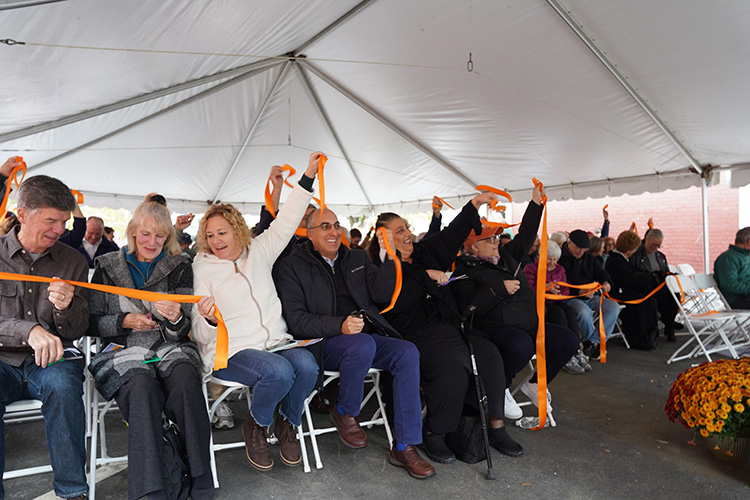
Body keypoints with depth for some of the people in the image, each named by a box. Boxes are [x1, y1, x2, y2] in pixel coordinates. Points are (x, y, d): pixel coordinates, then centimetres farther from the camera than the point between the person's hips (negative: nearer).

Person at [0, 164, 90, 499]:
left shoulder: (72, 262, 6)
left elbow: (78, 331, 7)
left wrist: (66, 308, -16)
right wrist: (29, 330, -26)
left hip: (52, 359, 1)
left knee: (63, 386, -33)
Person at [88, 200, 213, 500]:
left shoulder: (179, 267, 7)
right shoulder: (107, 266, 8)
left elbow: (180, 333, 4)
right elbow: (92, 323, 9)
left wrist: (176, 318, -20)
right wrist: (125, 321, -10)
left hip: (169, 348, 1)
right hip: (124, 351, 0)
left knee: (185, 378, -33)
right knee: (142, 386, -34)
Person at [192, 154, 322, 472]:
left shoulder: (259, 252, 12)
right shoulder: (203, 270, 2)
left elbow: (286, 222, 10)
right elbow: (201, 336, -1)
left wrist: (308, 176, 6)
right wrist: (208, 319, -26)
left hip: (276, 342, 4)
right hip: (232, 350, -3)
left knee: (306, 365, -29)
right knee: (279, 371, -33)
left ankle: (288, 424, 1)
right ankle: (255, 428, -2)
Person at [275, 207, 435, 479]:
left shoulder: (357, 258, 15)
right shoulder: (292, 266, 1)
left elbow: (381, 294, 2)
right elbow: (296, 321, -10)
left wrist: (390, 258, -12)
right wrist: (340, 326, -24)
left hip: (368, 338, 5)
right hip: (324, 344, -5)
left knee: (408, 352, -21)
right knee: (363, 344, -35)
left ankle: (405, 447, -14)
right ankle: (345, 413, -7)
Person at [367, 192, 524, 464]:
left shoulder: (424, 252, 21)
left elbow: (451, 235, 17)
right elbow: (396, 301, -17)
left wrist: (475, 204, 7)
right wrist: (426, 276, -10)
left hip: (452, 327, 7)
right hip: (418, 334, -7)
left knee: (489, 355, -17)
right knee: (452, 367, -31)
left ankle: (495, 425, -5)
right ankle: (433, 434, -10)